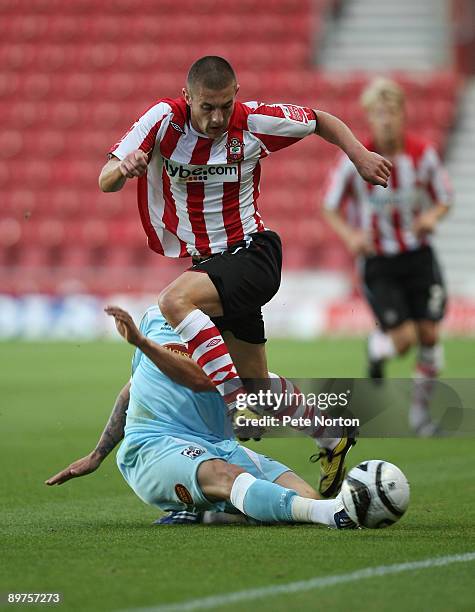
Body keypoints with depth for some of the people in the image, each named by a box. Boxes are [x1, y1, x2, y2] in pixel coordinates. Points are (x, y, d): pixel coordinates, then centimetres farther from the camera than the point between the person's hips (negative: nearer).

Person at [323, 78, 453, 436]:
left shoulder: (423, 154, -8)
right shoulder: (355, 161, -13)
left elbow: (445, 200, 6)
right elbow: (330, 208, -2)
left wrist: (432, 216, -17)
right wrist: (350, 235, -21)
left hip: (418, 255, 2)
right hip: (377, 261, -2)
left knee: (429, 335, -3)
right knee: (403, 337, -12)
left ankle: (421, 409, 17)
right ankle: (378, 347, 25)